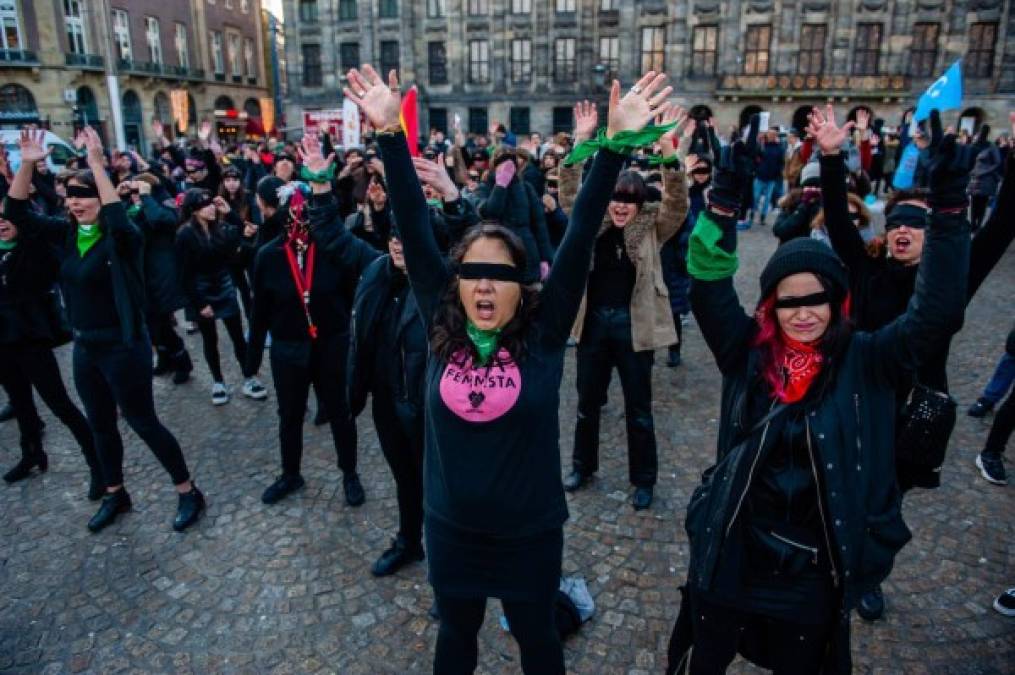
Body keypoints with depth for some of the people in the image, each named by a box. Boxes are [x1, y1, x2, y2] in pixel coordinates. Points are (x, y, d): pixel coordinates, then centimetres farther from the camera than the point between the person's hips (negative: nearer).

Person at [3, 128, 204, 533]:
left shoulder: (121, 239, -16)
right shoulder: (67, 233, 3)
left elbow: (120, 221, -39)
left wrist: (97, 164, -38)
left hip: (123, 347, -7)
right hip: (84, 347, 7)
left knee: (143, 423, 1)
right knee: (100, 425, 19)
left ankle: (189, 493, 16)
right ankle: (115, 495, 37)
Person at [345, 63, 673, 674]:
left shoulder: (544, 334, -15)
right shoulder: (442, 327, -10)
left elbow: (581, 235, -20)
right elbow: (414, 229, -13)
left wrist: (615, 145, -26)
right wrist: (391, 135, -16)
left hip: (529, 531, -1)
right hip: (451, 528, 2)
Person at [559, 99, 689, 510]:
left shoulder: (652, 228, -2)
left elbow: (677, 202, -17)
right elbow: (569, 192, -7)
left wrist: (668, 152, -30)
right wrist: (581, 142, -19)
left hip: (633, 325, -2)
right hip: (594, 322, 2)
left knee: (638, 409, 10)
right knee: (588, 403, 17)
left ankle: (644, 480, 27)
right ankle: (583, 466, 37)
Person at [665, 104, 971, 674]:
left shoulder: (866, 362, -8)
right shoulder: (747, 351, -7)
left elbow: (940, 312, -18)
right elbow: (708, 285, -14)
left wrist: (947, 207, -23)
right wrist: (725, 198, -22)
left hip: (815, 570, 0)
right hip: (733, 556, 1)